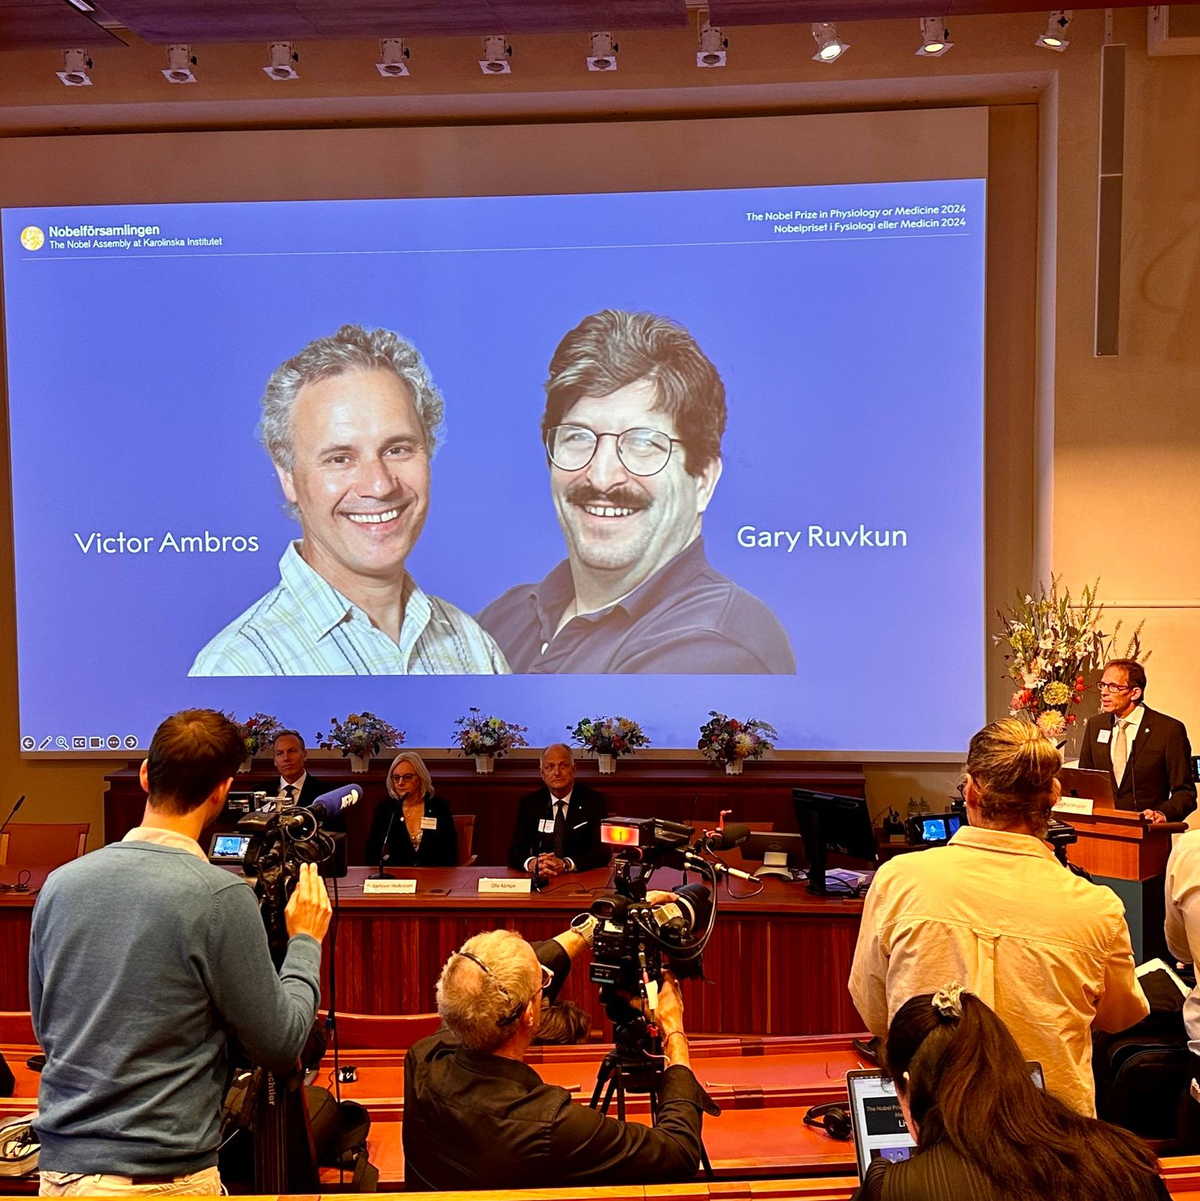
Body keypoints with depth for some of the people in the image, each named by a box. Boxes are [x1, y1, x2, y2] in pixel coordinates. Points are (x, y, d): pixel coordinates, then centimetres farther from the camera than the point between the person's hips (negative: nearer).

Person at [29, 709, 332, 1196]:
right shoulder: (221, 896, -19)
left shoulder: (59, 883, -2)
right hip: (162, 1175, -5)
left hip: (60, 1165, 6)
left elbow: (45, 1028, 13)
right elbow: (280, 1044, -10)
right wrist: (306, 940, 3)